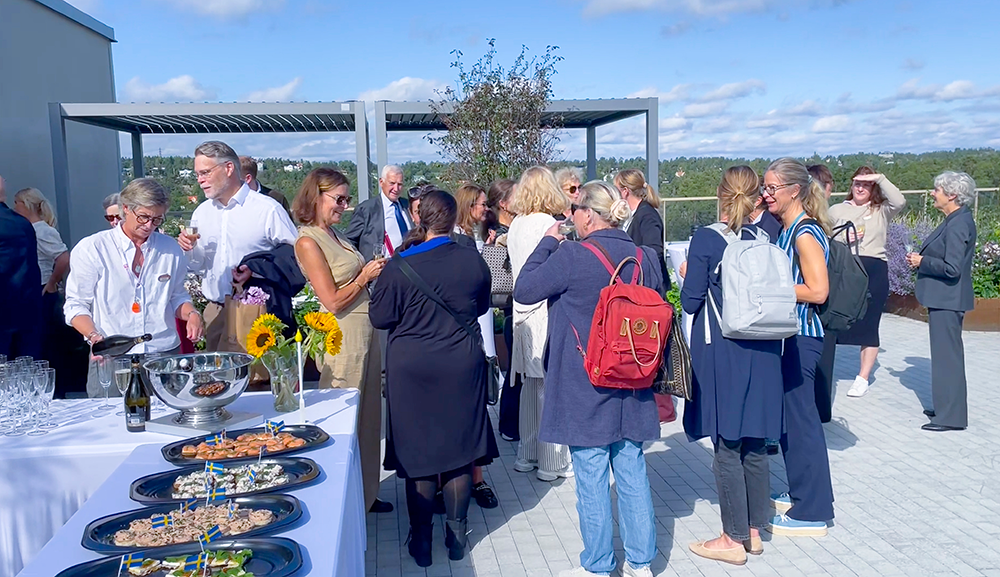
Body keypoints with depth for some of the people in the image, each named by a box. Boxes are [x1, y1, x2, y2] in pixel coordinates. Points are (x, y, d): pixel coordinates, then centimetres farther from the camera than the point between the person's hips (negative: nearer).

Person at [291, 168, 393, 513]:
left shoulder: (336, 233, 11)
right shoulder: (308, 242, -15)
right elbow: (333, 301, -18)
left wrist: (376, 271, 5)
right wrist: (365, 276, -8)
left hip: (365, 331, 9)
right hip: (342, 336, -9)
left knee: (368, 412, 16)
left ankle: (365, 494, 31)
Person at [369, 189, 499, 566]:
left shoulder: (400, 266, -14)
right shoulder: (474, 261, -7)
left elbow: (380, 317, -7)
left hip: (411, 368, -2)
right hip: (462, 366, 2)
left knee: (417, 451, 10)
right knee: (459, 450, 13)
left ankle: (422, 538, 19)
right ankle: (457, 533, 24)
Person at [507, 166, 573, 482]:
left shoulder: (515, 225, 10)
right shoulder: (548, 224, -12)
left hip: (523, 311, 8)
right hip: (546, 311, -8)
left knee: (530, 384, 15)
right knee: (551, 385, -1)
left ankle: (527, 455, 24)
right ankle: (551, 462, 6)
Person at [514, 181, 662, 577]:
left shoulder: (571, 255, -15)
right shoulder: (645, 258, 2)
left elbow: (524, 290, -5)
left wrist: (547, 242, 4)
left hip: (585, 387, -5)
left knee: (591, 477, 6)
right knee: (632, 473, 13)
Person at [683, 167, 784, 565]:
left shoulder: (705, 240, -11)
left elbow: (691, 301, -11)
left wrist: (687, 276, 8)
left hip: (720, 353, -5)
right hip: (762, 352, 5)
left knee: (727, 447, 3)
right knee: (754, 446, 14)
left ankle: (734, 539, 12)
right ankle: (754, 530, 26)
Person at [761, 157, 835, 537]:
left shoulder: (806, 234, -16)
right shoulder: (785, 229, 12)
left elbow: (817, 291, -22)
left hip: (801, 337, -10)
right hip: (787, 334, 10)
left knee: (798, 419, -2)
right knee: (792, 416, 18)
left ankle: (810, 513, 10)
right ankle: (801, 495, 32)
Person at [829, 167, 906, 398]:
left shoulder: (881, 211, 7)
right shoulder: (836, 210, 10)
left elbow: (899, 201, -14)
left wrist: (880, 178, -9)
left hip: (873, 272, -1)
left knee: (868, 326, 5)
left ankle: (863, 378, 14)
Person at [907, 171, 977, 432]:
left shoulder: (958, 225, -20)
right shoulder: (956, 220, 10)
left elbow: (952, 268, -25)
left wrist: (922, 261, -14)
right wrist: (922, 259, 6)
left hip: (947, 300, -10)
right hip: (944, 298, 10)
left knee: (947, 354, -2)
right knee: (946, 353, 18)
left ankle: (951, 416, 7)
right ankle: (946, 407, 30)